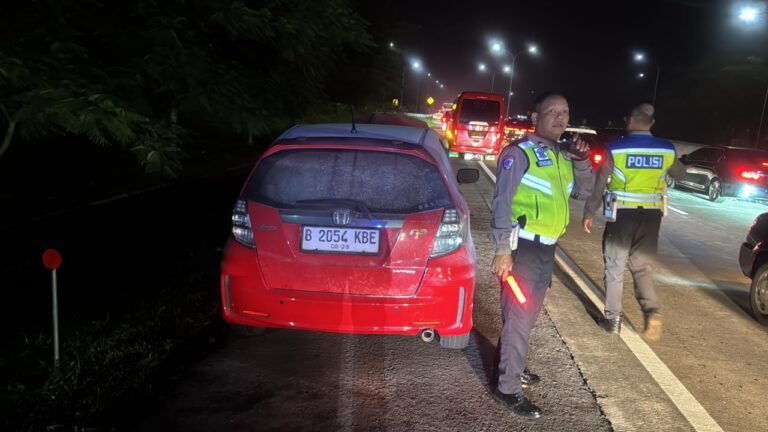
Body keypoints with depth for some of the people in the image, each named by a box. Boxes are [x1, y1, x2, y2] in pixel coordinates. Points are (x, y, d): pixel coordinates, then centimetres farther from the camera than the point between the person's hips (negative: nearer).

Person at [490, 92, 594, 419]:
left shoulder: (562, 155, 12)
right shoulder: (519, 153, -12)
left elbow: (584, 190, 21)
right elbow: (502, 203, -16)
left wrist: (581, 161, 3)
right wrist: (503, 250, -20)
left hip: (547, 248, 8)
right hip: (523, 247, -8)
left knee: (528, 314, 20)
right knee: (518, 318, -3)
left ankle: (509, 367, 38)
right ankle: (508, 388, 9)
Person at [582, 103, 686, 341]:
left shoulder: (615, 148, -10)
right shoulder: (667, 149, -1)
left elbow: (600, 185, -6)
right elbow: (679, 174, 19)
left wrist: (589, 213, 4)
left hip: (622, 214, -3)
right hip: (651, 216, 3)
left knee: (615, 267, 9)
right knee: (643, 267, 15)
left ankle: (613, 319, 14)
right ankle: (651, 311, -5)